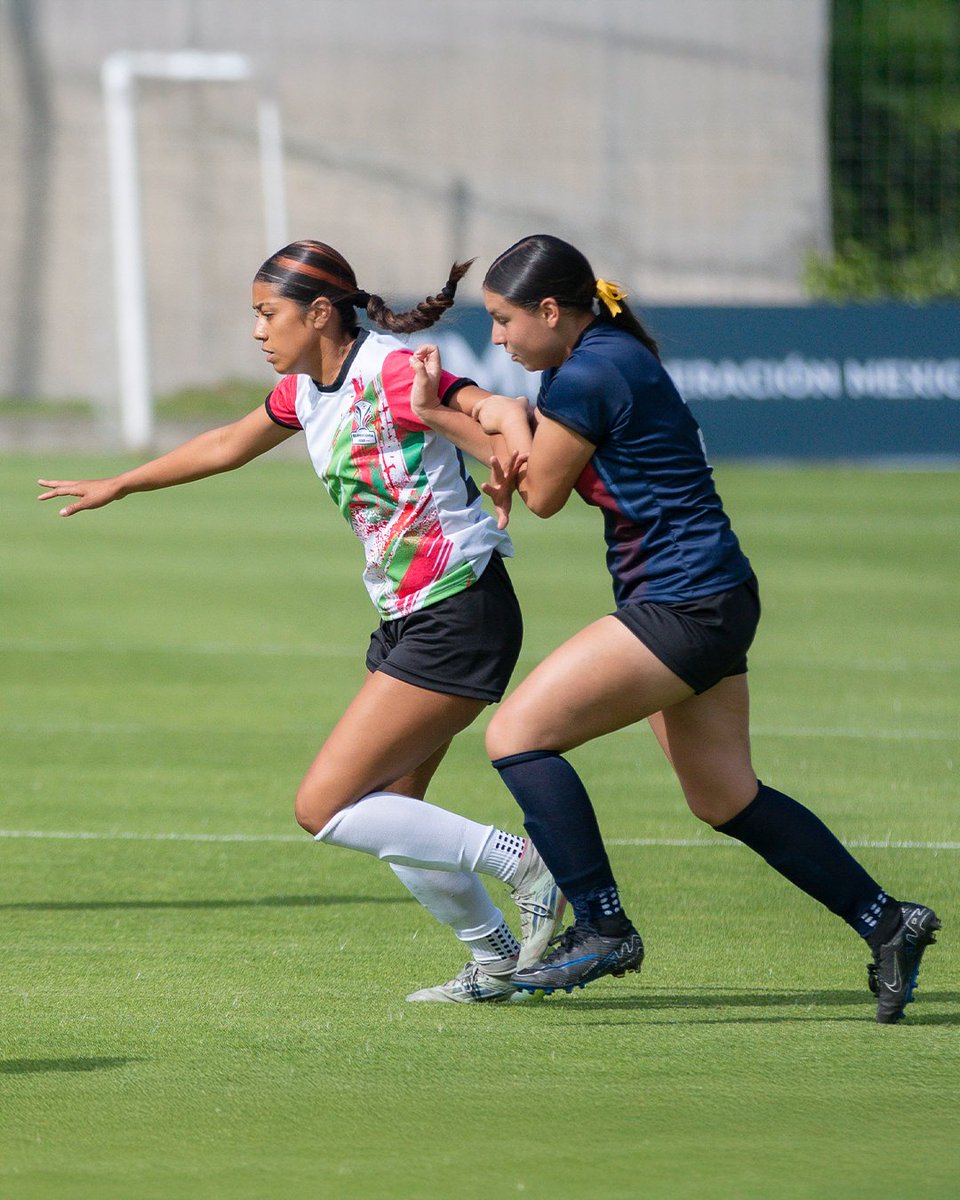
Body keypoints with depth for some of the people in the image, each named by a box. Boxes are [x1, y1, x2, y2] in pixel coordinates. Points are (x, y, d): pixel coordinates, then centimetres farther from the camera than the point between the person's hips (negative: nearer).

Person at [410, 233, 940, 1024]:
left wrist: (510, 420, 9)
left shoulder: (590, 376, -18)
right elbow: (520, 455, 19)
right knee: (725, 798, 16)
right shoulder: (590, 358, 12)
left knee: (519, 734, -10)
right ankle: (888, 922, 19)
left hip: (684, 606, -11)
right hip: (706, 603, 11)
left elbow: (542, 493, -8)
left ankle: (603, 929, -7)